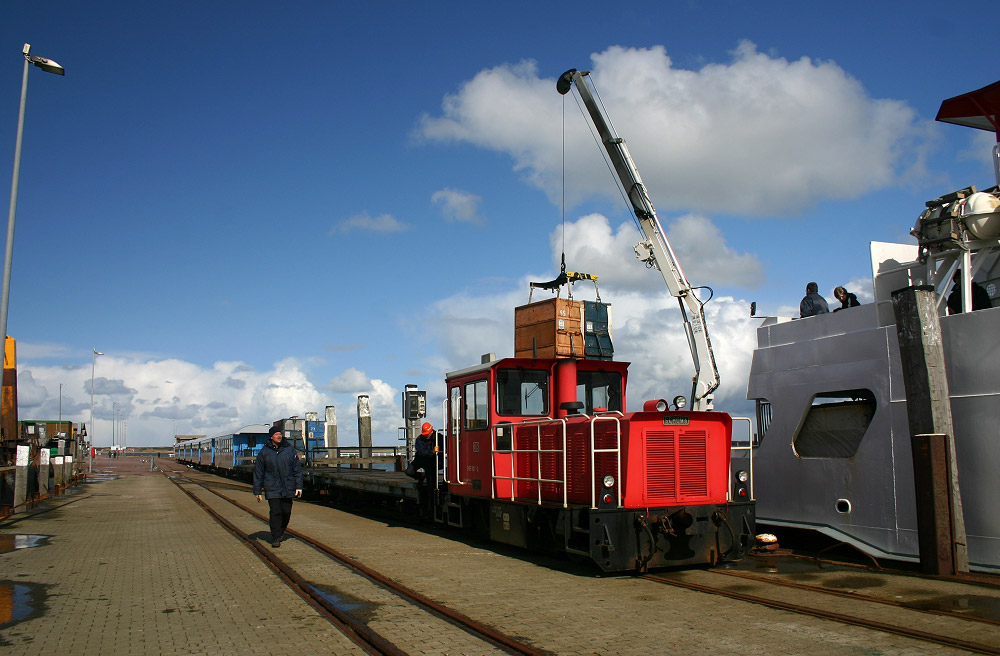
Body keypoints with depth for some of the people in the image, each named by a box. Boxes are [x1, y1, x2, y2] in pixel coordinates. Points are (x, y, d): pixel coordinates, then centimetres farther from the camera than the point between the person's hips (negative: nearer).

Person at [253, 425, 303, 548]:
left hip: (288, 488, 2)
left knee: (286, 511, 6)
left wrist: (299, 486, 1)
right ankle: (275, 538, 1)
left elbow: (297, 469, 6)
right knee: (275, 512, -7)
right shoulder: (264, 452, 1)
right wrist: (258, 491, 3)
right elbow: (258, 472, 5)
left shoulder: (289, 449, 3)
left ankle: (281, 531, 31)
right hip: (272, 489, -2)